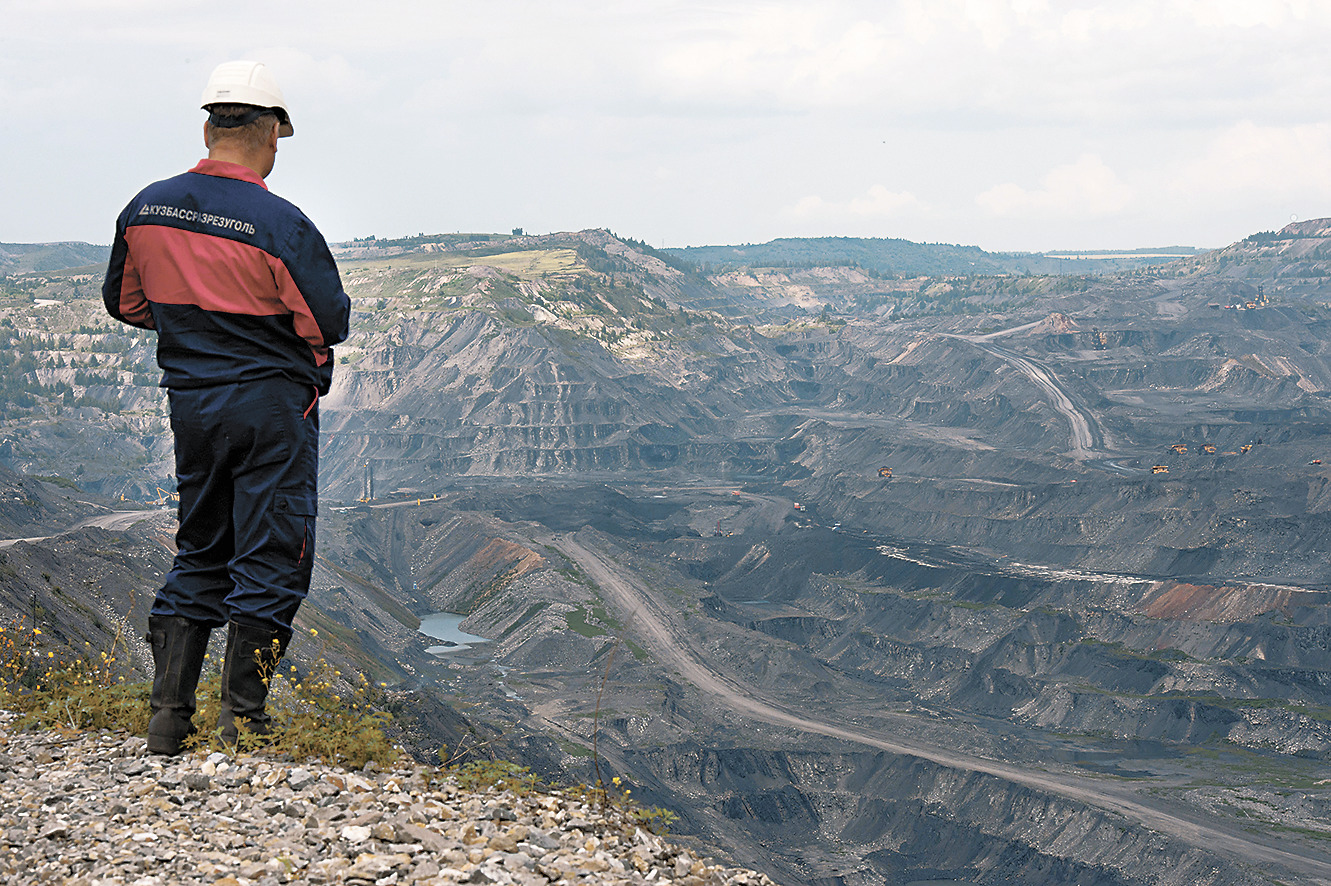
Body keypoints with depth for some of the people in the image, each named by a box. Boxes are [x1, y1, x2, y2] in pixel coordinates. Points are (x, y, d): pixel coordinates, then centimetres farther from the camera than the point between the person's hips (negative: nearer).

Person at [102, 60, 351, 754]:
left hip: (189, 403, 6)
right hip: (272, 408, -5)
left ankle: (168, 714, 14)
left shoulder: (146, 209, -1)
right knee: (270, 559, 5)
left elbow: (124, 302, 11)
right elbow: (332, 324, -14)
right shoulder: (282, 226, -18)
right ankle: (243, 717, 8)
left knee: (199, 554, 17)